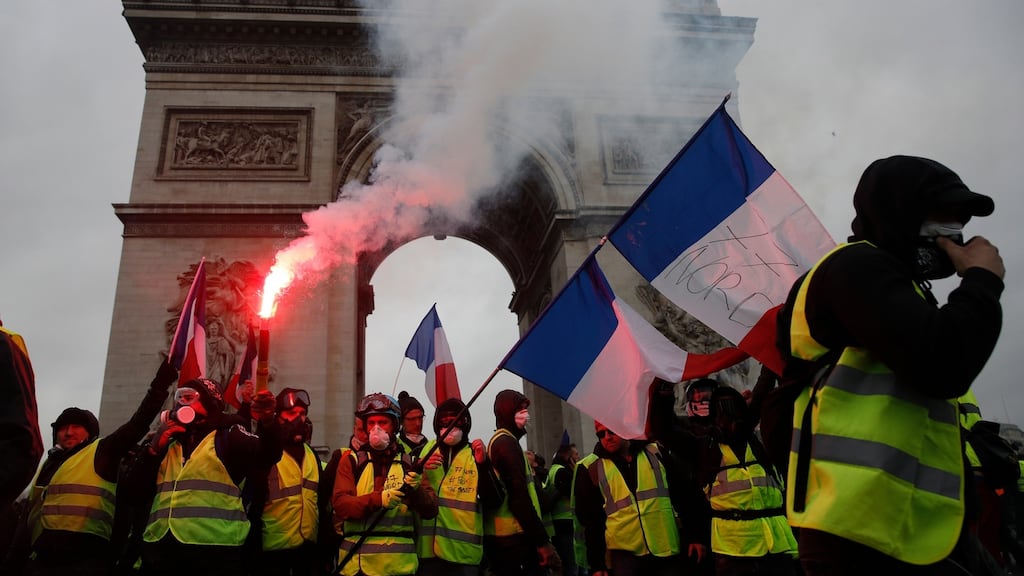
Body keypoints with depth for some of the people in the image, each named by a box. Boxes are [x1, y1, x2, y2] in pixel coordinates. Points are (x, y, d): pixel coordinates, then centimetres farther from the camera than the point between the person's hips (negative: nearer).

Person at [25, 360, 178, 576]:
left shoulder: (101, 452, 7)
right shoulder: (49, 464, 26)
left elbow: (138, 423, -4)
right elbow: (33, 515, 29)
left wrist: (159, 385, -11)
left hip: (85, 556, -6)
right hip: (44, 557, 6)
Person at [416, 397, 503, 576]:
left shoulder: (476, 454, 5)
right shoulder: (425, 451, 8)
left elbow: (493, 501, -5)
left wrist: (483, 464, -17)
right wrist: (421, 471, -10)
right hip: (428, 548, 1)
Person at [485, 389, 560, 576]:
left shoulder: (498, 442, 19)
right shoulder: (507, 442, -11)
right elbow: (519, 496, -19)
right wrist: (542, 540, -18)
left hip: (501, 537, 10)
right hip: (514, 539, -10)